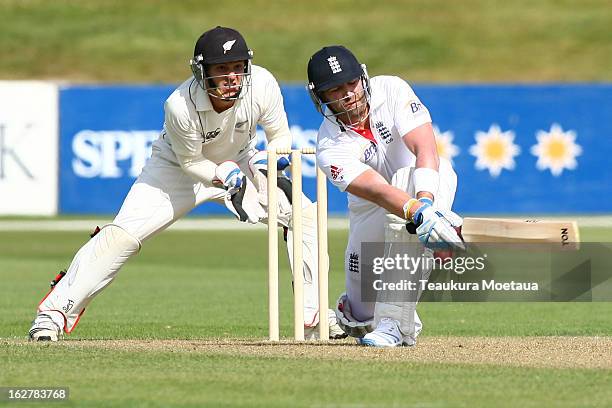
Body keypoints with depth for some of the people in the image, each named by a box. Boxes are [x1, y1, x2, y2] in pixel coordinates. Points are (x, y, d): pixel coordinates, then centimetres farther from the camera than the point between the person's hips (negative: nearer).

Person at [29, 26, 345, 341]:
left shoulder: (262, 85, -28)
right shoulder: (180, 106, -35)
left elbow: (280, 136, -11)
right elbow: (191, 162, -19)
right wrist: (224, 176, -37)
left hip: (239, 163, 3)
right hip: (179, 165, -3)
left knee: (304, 216, -11)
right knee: (122, 235, -18)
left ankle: (313, 316, 1)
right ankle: (55, 310, -8)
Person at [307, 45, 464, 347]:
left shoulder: (391, 90, -20)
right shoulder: (330, 148, -22)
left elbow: (425, 149, -32)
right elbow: (378, 191, -39)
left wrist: (425, 202, -50)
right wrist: (418, 213, -58)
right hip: (371, 211, 1)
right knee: (362, 319, -5)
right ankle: (356, 315, 40)